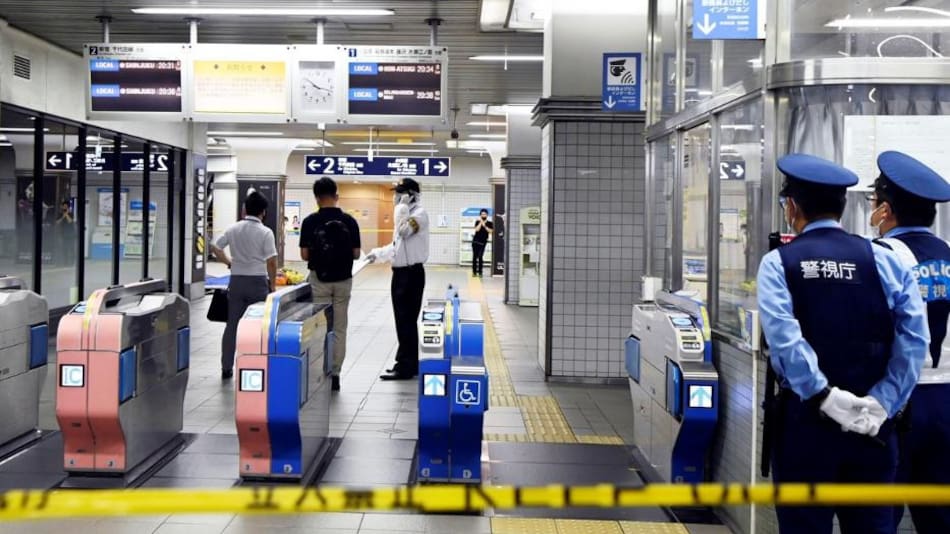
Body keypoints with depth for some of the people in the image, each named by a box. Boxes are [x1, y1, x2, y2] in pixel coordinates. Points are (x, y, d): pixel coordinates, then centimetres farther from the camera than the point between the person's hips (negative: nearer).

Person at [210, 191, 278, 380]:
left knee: (232, 325, 9)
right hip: (258, 281, -3)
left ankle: (227, 368, 11)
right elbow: (271, 261, -10)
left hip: (237, 281, 4)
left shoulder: (234, 229, 4)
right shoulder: (265, 232, -8)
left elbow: (215, 247, 6)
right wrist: (272, 285, 1)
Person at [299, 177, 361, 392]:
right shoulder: (349, 221, -4)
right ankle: (335, 374, 8)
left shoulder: (310, 221, -9)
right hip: (343, 280, 1)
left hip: (319, 280, -1)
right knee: (339, 329, 8)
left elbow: (304, 255, -7)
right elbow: (356, 254, -1)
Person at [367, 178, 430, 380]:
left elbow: (405, 231, -28)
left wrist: (402, 208, -20)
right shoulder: (405, 214, 17)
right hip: (400, 273, 10)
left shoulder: (419, 214, -12)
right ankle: (408, 364, 20)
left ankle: (405, 367, -1)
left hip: (412, 274, -10)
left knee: (407, 321, -6)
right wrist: (378, 253, 19)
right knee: (404, 321, 13)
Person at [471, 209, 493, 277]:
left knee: (480, 257, -9)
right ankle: (474, 272, 6)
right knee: (475, 256, 0)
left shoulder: (490, 223, 4)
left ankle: (480, 272, -4)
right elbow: (477, 229, -13)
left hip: (483, 242, -1)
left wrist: (484, 226, -14)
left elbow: (491, 231, -10)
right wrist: (481, 222, -12)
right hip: (475, 241, 1)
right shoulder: (478, 222, 2)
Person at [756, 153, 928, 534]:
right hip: (872, 422, 3)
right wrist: (882, 403, -8)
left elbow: (783, 337, -18)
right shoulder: (884, 259, 5)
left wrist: (824, 397, -17)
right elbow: (914, 338, -6)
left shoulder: (778, 263, -2)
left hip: (807, 417, -2)